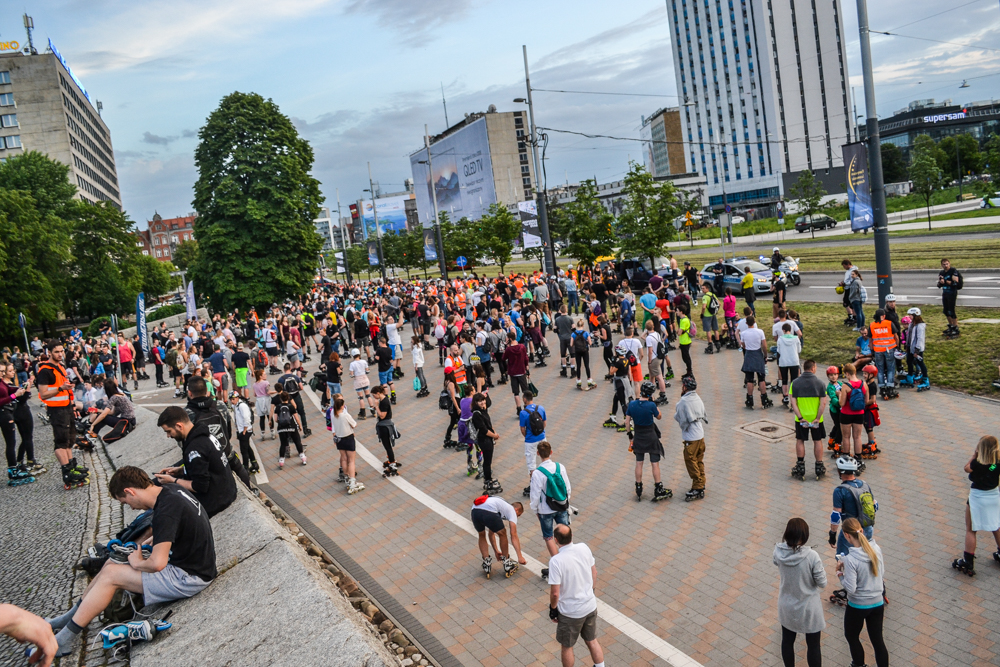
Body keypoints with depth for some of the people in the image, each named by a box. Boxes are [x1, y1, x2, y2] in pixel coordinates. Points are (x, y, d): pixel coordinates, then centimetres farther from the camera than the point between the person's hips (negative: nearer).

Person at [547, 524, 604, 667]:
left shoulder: (556, 561, -27)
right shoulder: (584, 548, -11)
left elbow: (555, 593, -22)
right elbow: (594, 572, 4)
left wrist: (553, 608, -4)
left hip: (570, 612, -5)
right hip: (590, 606, 5)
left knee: (567, 647, 18)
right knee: (592, 641, 25)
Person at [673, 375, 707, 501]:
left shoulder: (683, 402, -18)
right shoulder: (698, 398, 6)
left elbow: (682, 422, -14)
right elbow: (705, 417, 13)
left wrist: (675, 414, 2)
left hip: (691, 437, -8)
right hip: (701, 435, 8)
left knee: (691, 461, 1)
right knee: (699, 461, 17)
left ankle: (697, 489, 4)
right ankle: (701, 485, 25)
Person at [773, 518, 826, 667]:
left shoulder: (779, 552, -16)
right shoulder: (811, 556, -28)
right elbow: (822, 583, -16)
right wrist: (822, 570, 3)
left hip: (786, 607, 3)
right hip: (808, 608, -3)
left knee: (787, 641, 22)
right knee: (813, 645, 16)